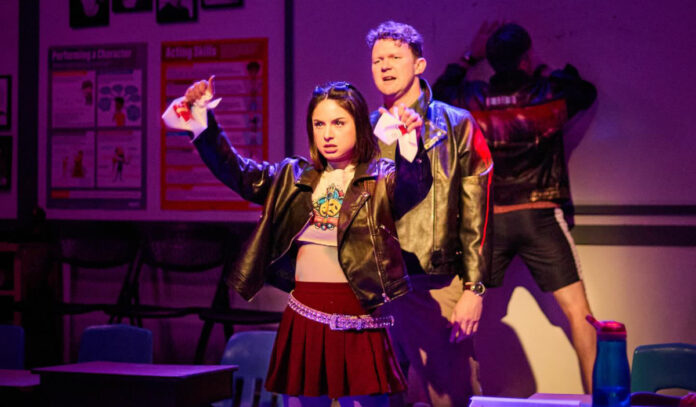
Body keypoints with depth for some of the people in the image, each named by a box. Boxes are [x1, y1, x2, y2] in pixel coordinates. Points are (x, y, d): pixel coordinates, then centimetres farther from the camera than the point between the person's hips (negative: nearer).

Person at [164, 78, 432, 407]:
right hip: (303, 318, 4)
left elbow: (415, 183, -21)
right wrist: (205, 121, -6)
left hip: (357, 322, -4)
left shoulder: (382, 179, -1)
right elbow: (236, 172, 6)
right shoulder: (293, 178, 11)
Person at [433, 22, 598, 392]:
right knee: (578, 310, 2)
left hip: (488, 220, 2)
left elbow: (438, 93, 21)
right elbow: (587, 92, 19)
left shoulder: (472, 100, -1)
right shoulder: (551, 94, -3)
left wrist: (470, 57, 24)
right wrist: (556, 74, 28)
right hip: (540, 218, -1)